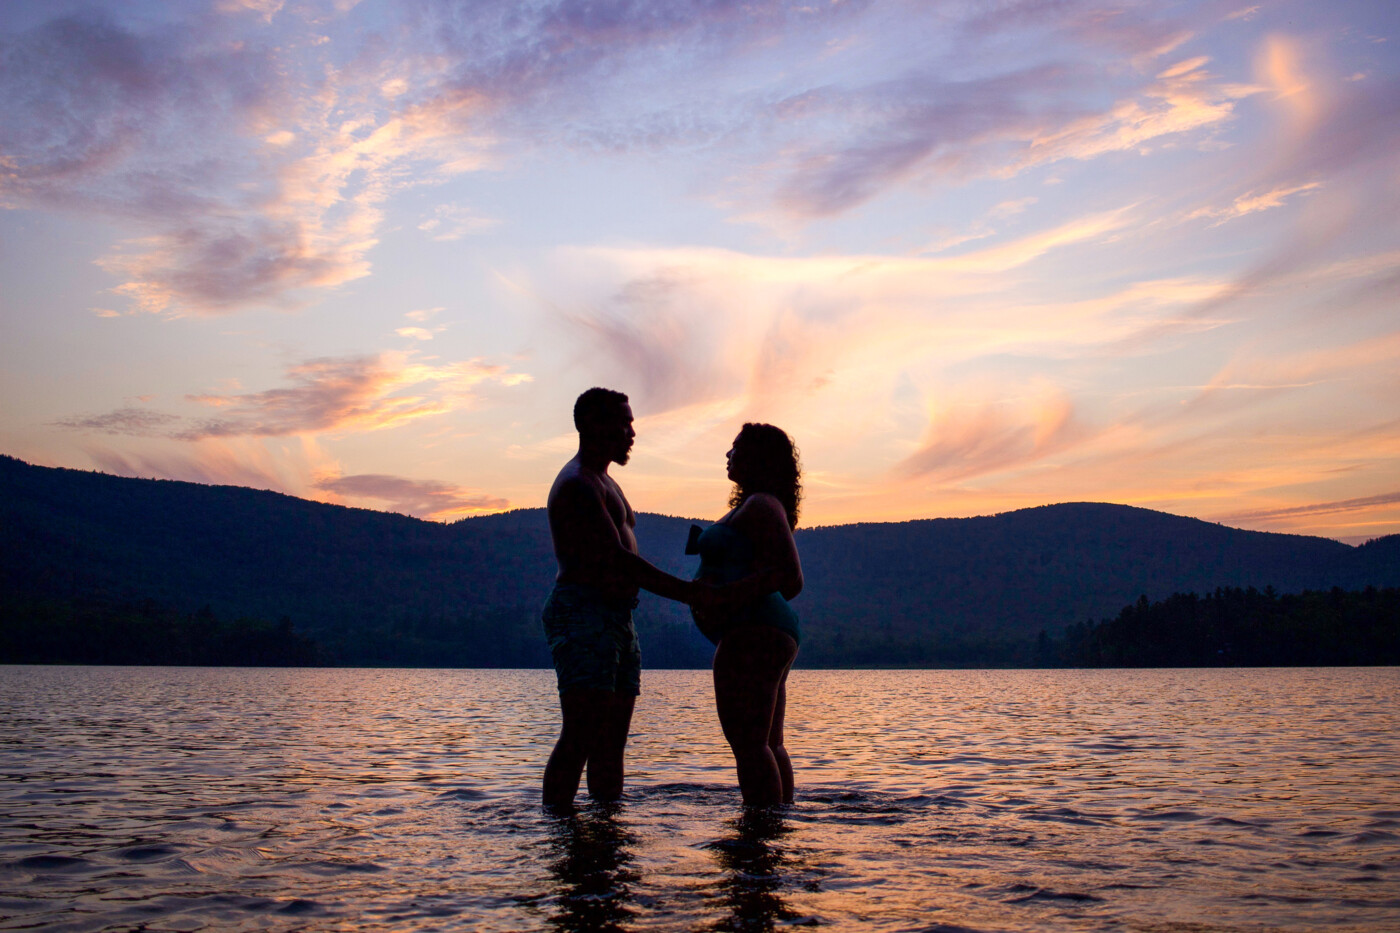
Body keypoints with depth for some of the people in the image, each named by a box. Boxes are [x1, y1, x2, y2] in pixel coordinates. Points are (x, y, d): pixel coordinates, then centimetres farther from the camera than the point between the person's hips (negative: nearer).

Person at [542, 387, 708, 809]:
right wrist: (683, 590, -16)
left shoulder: (604, 482, 25)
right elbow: (616, 559, -18)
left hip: (618, 620, 10)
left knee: (611, 743, 7)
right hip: (582, 616, -10)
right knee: (580, 740, -16)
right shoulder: (577, 484, -9)